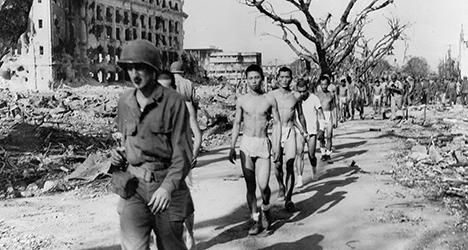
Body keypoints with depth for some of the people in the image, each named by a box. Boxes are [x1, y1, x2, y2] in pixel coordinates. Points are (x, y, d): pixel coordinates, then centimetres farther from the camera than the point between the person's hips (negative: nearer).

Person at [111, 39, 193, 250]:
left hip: (167, 184, -3)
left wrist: (167, 187, -25)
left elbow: (183, 153, -13)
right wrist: (119, 156, 1)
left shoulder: (173, 101, -10)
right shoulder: (125, 102, 6)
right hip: (134, 185, 3)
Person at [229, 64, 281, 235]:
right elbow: (236, 124, 9)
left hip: (264, 144, -1)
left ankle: (265, 209, 21)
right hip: (246, 144, 1)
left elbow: (277, 123, 4)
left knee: (263, 185, -9)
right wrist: (232, 147, 6)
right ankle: (256, 220, 13)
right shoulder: (242, 101, 3)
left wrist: (277, 144, -5)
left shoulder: (270, 100, 0)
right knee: (250, 186, 3)